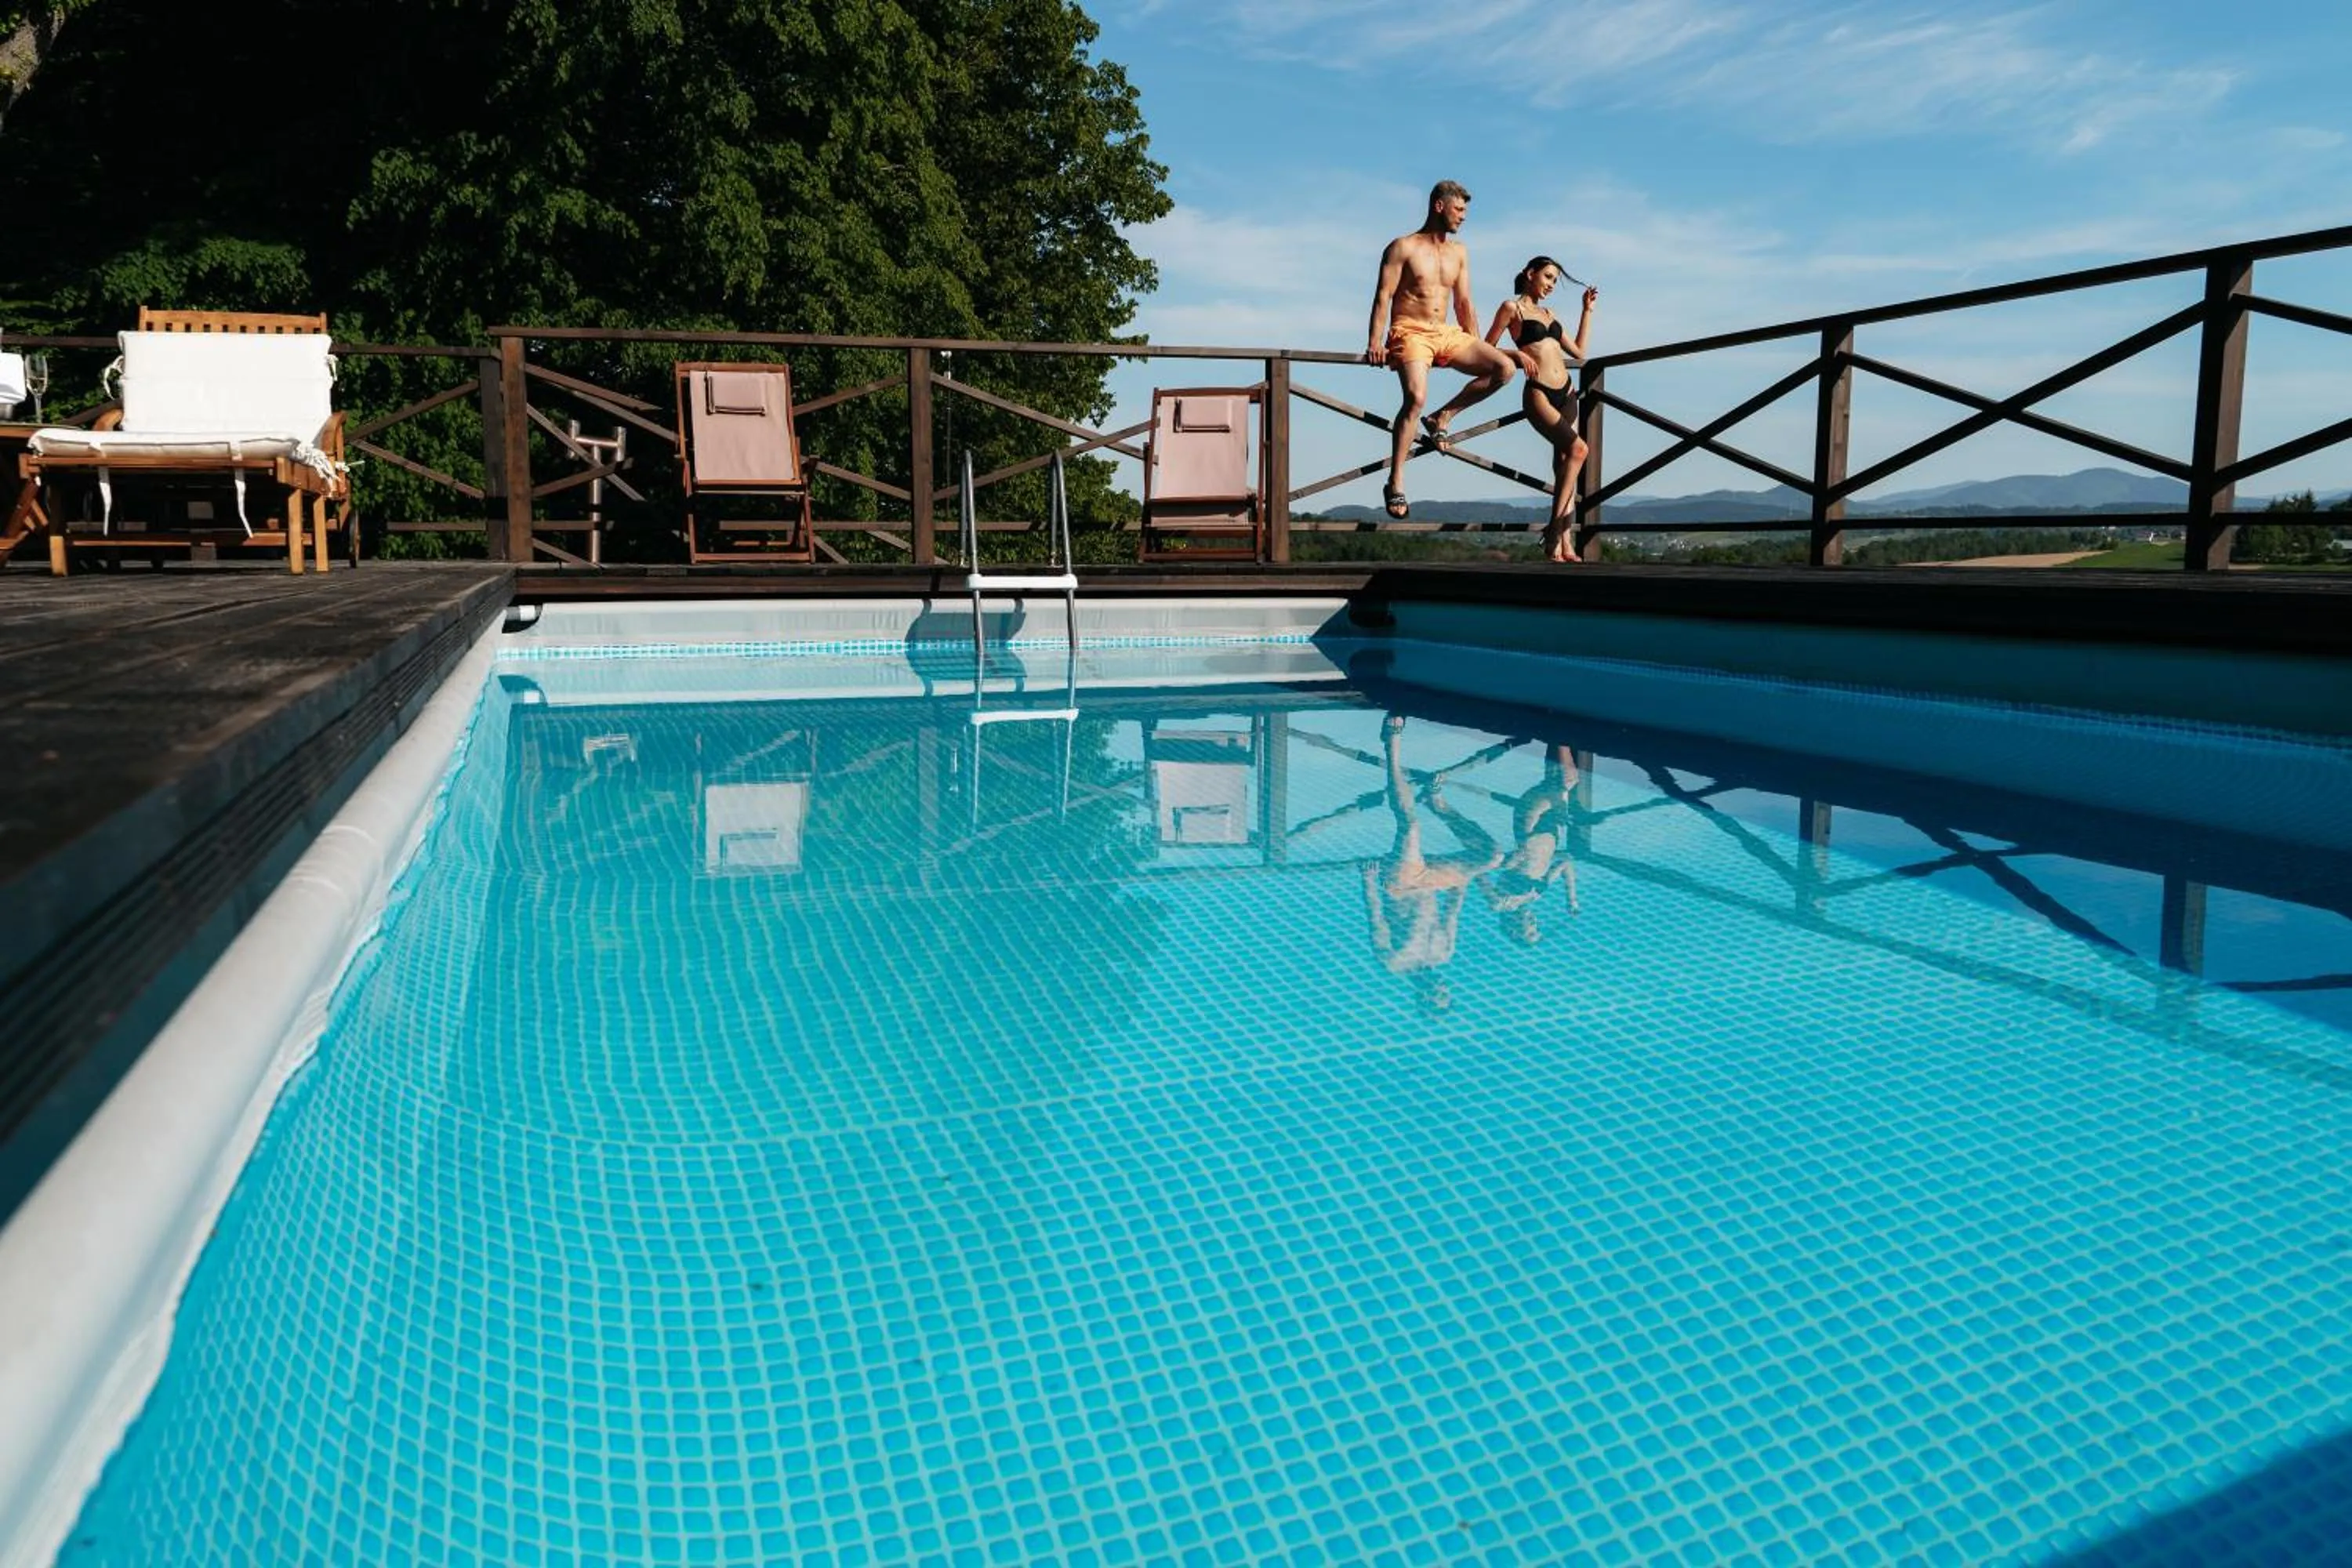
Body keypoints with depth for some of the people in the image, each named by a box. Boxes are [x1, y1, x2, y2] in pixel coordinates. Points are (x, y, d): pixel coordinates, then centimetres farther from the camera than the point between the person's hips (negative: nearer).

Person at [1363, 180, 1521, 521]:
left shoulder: (1459, 253, 17)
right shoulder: (1403, 247, -1)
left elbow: (1464, 304, 20)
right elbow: (1383, 296, -7)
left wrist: (1477, 351, 15)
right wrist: (1375, 343, -18)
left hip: (1446, 335, 6)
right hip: (1409, 333, -6)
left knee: (1505, 368, -11)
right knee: (1416, 397, -32)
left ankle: (1442, 417, -1)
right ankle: (1395, 484, -27)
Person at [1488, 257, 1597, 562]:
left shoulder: (1548, 313, 22)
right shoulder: (1512, 307, 3)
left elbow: (1578, 351, 22)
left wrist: (1587, 310, 23)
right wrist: (1519, 354, -13)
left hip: (1566, 394, 7)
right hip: (1539, 394, -7)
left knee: (1565, 466, 0)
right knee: (1577, 448, -24)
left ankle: (1564, 544, -2)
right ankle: (1554, 533, -20)